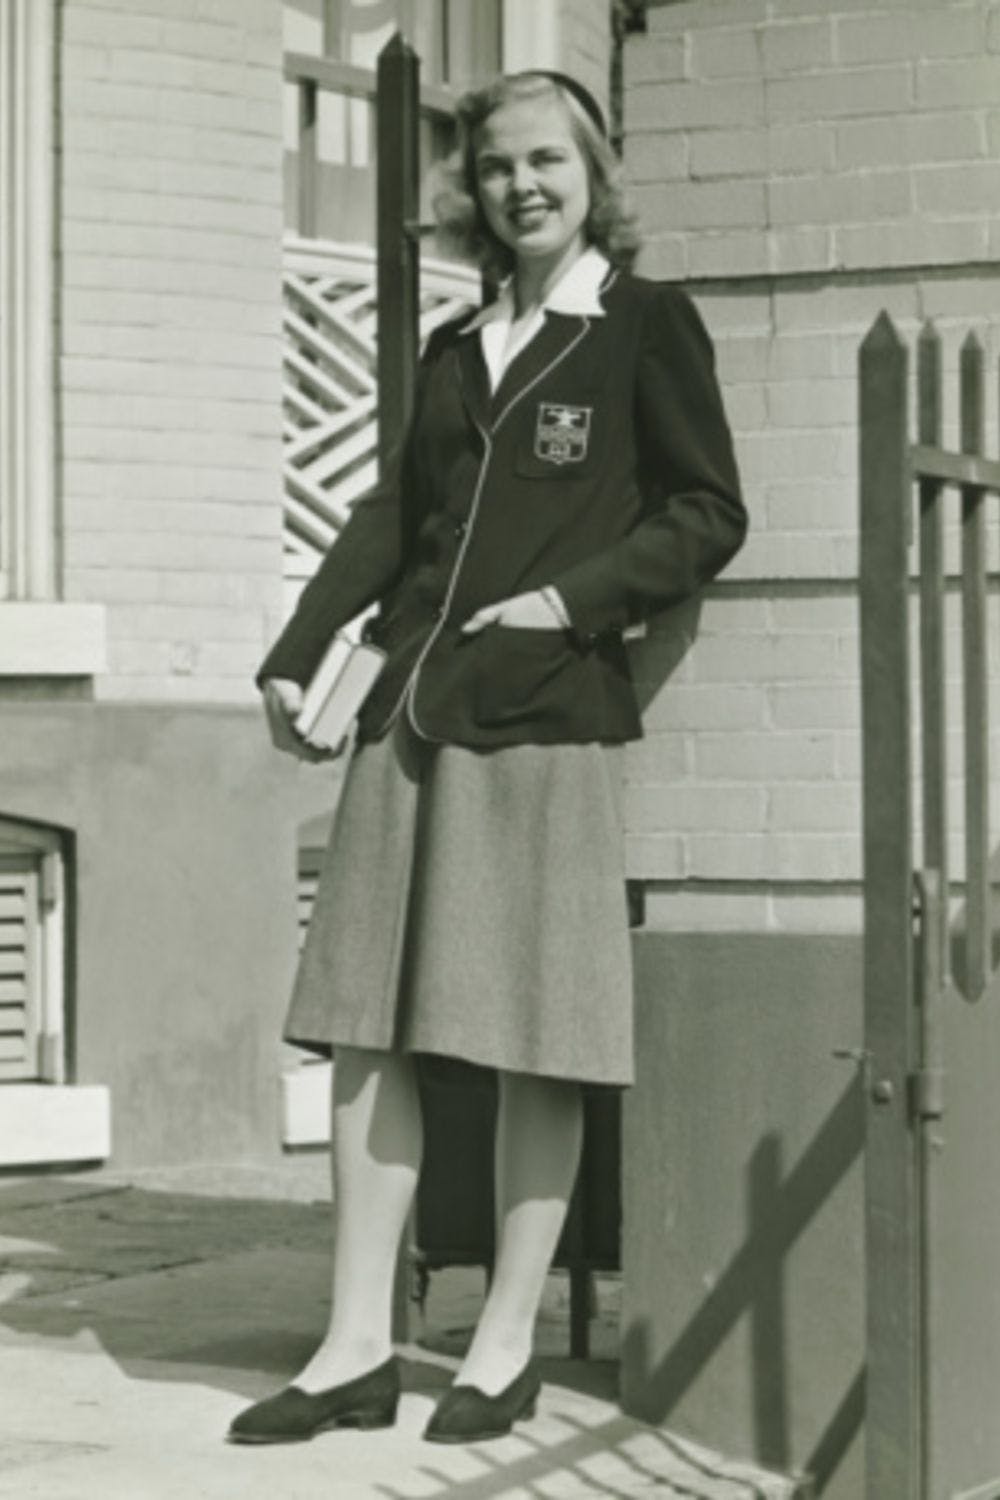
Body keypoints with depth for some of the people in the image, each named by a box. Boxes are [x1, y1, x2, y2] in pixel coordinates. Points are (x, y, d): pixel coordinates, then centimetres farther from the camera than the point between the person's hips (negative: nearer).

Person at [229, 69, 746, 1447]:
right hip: (409, 711, 6)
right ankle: (359, 1348, 7)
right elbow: (393, 514, 19)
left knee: (533, 1041, -2)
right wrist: (298, 657, 9)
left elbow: (708, 512, 0)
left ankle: (507, 1348, 8)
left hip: (547, 714, -6)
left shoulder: (647, 326, 4)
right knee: (362, 1022, 2)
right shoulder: (457, 348, 20)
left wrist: (574, 599, -12)